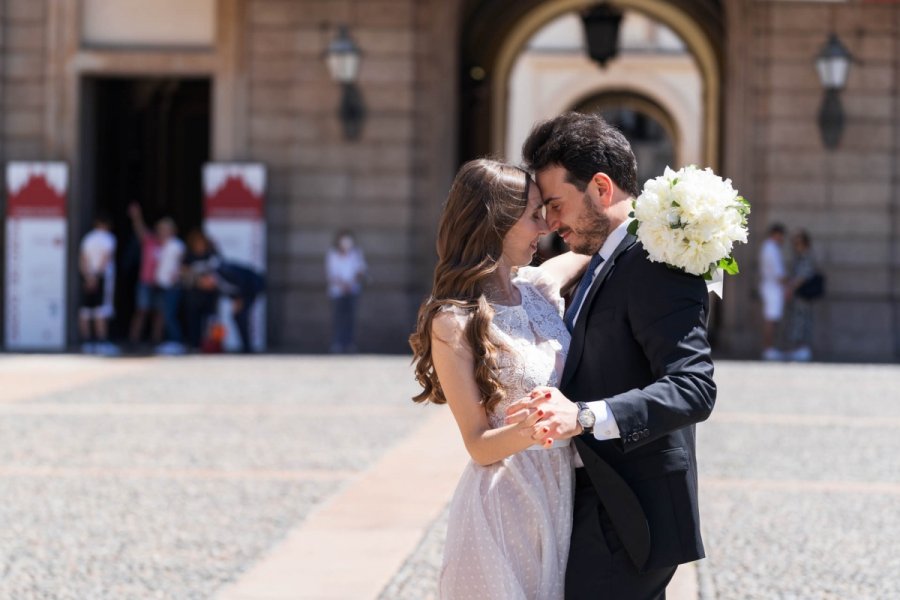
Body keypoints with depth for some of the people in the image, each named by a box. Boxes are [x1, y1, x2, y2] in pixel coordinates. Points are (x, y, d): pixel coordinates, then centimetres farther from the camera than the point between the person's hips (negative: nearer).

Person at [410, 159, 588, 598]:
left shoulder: (539, 286, 3)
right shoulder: (453, 324, -14)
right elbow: (479, 445, -12)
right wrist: (526, 432, -33)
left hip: (561, 497, 6)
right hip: (503, 508, -6)